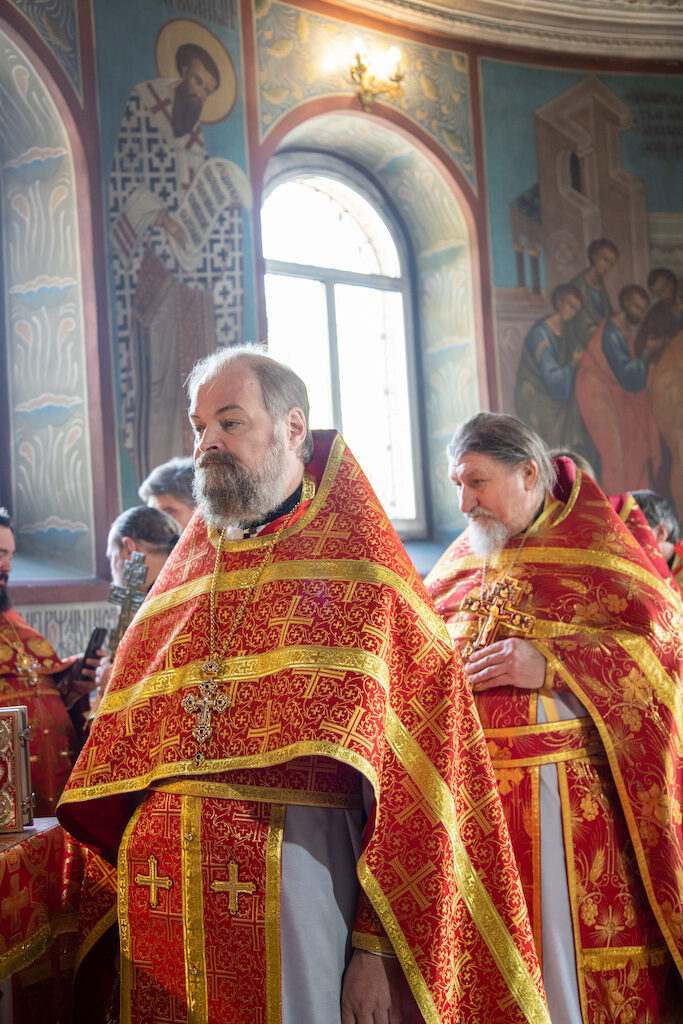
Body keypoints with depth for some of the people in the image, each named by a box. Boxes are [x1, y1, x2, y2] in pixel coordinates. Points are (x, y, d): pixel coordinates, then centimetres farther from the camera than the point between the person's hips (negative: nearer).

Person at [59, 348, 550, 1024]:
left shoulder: (359, 571, -2)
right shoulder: (182, 580, 15)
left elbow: (415, 764, -9)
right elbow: (121, 755, 18)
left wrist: (379, 945, -15)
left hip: (296, 875, -5)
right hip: (166, 894, 5)